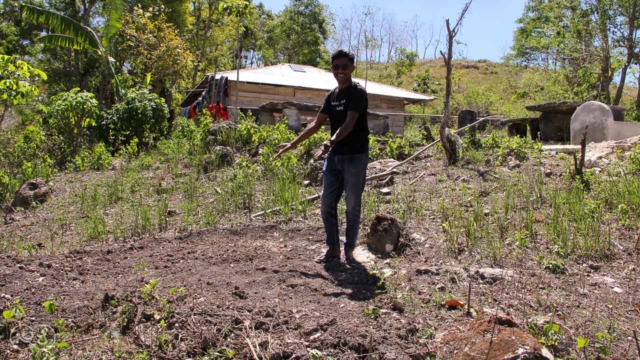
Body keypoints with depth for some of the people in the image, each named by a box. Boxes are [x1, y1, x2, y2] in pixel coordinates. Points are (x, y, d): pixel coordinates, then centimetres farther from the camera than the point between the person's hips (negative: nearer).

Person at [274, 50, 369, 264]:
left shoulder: (358, 93, -9)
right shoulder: (331, 96, 12)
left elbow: (349, 123, -23)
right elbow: (317, 123, 17)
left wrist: (330, 143, -38)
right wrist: (293, 144, 15)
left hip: (355, 157, -7)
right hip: (334, 156, 7)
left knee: (353, 206, 1)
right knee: (327, 204, 7)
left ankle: (349, 250, 12)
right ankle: (333, 249, 17)